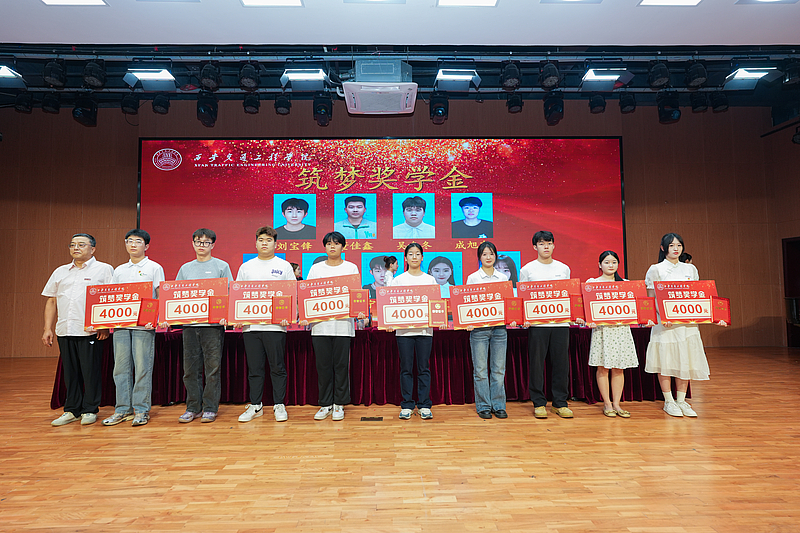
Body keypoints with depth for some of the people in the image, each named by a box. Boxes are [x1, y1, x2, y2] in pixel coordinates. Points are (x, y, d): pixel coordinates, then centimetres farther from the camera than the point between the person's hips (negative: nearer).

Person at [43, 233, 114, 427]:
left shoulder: (104, 269, 2)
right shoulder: (60, 272, 17)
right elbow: (51, 301, 19)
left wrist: (105, 325, -12)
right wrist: (48, 328, 11)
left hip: (90, 331, -5)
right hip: (65, 331, 5)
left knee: (91, 371, 0)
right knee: (70, 372, 10)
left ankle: (90, 410, 11)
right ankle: (71, 410, 21)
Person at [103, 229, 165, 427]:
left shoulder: (154, 268, 3)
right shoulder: (119, 270, 17)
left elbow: (160, 297, -1)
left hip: (144, 325, -5)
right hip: (120, 324, 5)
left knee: (142, 368, -2)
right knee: (121, 367, 7)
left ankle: (141, 410, 6)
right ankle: (123, 409, 17)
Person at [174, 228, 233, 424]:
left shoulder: (222, 266, 5)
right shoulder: (185, 268, 16)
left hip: (213, 324, -4)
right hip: (189, 324, 4)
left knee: (213, 367, -1)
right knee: (190, 368, 7)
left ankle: (210, 408, 9)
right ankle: (193, 408, 19)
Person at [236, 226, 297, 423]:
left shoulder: (284, 266, 5)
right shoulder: (246, 267, 14)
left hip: (275, 325, -3)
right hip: (250, 325, 3)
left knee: (277, 368, 3)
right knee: (254, 368, 9)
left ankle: (279, 405, 14)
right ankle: (255, 405, 21)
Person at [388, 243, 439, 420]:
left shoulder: (430, 279, 10)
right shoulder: (398, 280, 7)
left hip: (425, 329, 1)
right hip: (404, 330, -1)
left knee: (424, 368, 4)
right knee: (406, 368, 3)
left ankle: (424, 405, 14)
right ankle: (406, 405, 14)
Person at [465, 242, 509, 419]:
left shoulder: (503, 278, 11)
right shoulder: (473, 278, 3)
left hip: (499, 327, 2)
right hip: (479, 327, -2)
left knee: (499, 368, 6)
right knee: (480, 369, 2)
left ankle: (498, 405, 18)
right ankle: (483, 406, 14)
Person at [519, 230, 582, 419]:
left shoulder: (564, 268, 12)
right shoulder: (527, 269, 5)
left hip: (560, 322, 2)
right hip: (537, 323, -2)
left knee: (561, 363, 4)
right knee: (537, 363, 1)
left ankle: (560, 402, 16)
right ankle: (539, 403, 12)